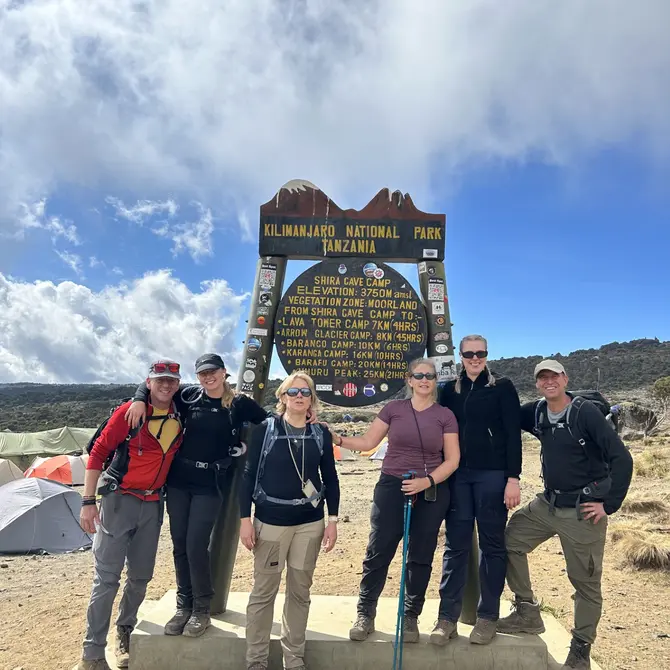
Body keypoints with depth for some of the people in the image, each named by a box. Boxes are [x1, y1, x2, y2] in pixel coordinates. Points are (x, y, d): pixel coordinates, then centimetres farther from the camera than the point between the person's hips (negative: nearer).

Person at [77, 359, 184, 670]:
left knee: (141, 575, 14)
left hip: (153, 505, 5)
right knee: (106, 577, 0)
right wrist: (88, 501, -13)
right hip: (119, 501, -4)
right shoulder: (129, 411, -12)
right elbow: (98, 452, -10)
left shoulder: (181, 418, 2)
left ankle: (124, 631, 35)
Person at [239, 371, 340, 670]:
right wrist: (245, 518, -7)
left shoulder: (321, 434, 3)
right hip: (271, 521, -2)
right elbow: (249, 474, -4)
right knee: (263, 591, 4)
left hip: (310, 524, 3)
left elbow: (330, 478, 7)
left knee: (300, 590, 11)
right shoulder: (265, 429, -5)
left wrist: (333, 520, 3)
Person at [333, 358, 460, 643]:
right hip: (392, 487, 0)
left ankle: (411, 617, 23)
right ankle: (365, 614, 13)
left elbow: (452, 460, -1)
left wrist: (427, 482, -15)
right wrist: (337, 438, -10)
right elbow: (368, 442, 3)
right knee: (378, 552, -3)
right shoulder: (393, 408, 3)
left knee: (420, 557, 7)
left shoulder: (445, 415, 2)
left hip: (431, 493, 1)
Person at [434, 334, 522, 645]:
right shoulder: (449, 390, 10)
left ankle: (487, 616, 17)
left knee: (491, 544, 6)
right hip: (457, 474, 3)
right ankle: (448, 616, 11)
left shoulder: (502, 387, 1)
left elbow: (513, 434, -3)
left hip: (492, 474, -2)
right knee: (455, 544, 4)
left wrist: (513, 478, -10)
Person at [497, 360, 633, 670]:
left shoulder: (586, 412, -17)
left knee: (586, 582, 6)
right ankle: (527, 613, 16)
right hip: (547, 504, 6)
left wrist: (609, 504, -16)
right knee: (509, 539, 2)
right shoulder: (536, 412, 0)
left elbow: (622, 458, -19)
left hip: (583, 510, -6)